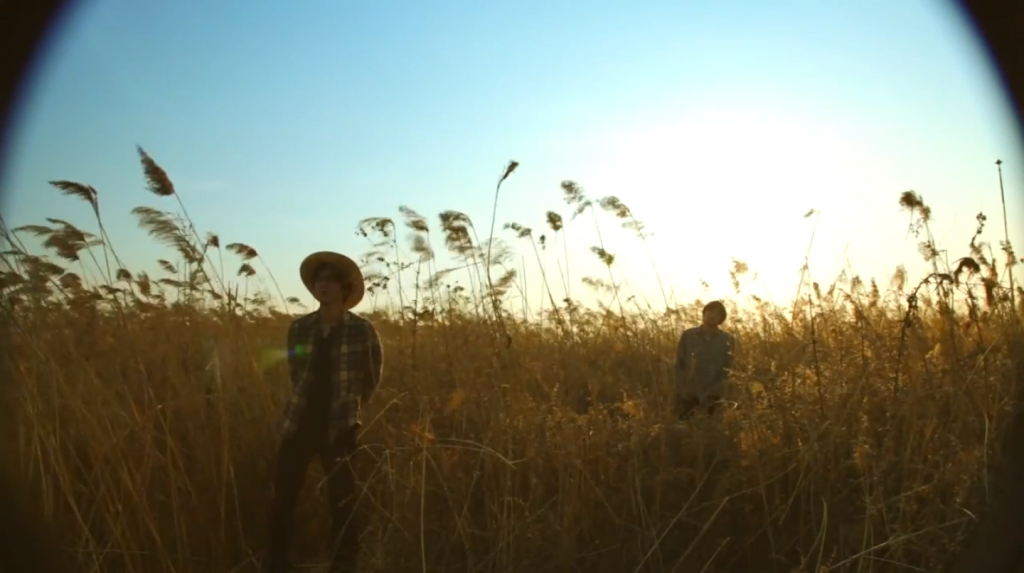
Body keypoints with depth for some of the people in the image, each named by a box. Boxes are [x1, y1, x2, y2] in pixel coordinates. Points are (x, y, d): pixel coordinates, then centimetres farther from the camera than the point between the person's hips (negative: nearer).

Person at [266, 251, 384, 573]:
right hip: (298, 424, 3)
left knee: (343, 504, 3)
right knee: (282, 500, 6)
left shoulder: (362, 330, -5)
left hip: (340, 430, -3)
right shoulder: (299, 328, 3)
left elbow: (372, 378, 7)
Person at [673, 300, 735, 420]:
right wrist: (681, 392, -4)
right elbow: (679, 366, 5)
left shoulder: (728, 340, 2)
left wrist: (713, 394, -10)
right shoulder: (687, 335, 4)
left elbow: (728, 371, 0)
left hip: (714, 399, -1)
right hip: (688, 397, 1)